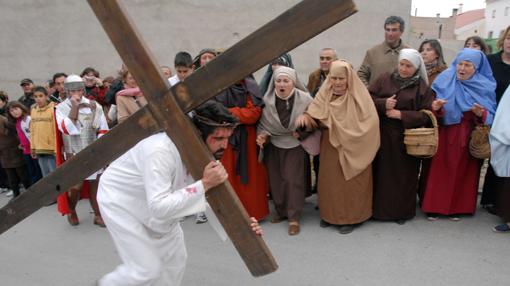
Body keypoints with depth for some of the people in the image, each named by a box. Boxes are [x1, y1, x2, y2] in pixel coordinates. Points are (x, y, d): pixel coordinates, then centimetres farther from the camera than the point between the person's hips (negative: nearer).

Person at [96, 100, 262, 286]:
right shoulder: (161, 151, -39)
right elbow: (159, 208, -42)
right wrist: (204, 184, -43)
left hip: (154, 204, 7)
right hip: (119, 199, -7)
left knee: (175, 258, 12)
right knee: (147, 269, -8)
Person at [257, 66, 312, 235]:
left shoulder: (304, 99, -15)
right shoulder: (267, 100, -11)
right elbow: (263, 123, 1)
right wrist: (262, 135, -17)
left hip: (295, 146, -2)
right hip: (273, 145, 3)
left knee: (293, 180, -4)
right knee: (275, 180, 7)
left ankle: (293, 218, 7)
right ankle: (281, 211, 26)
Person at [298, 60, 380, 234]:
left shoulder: (359, 94, -12)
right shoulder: (325, 93, 1)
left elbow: (369, 122, -14)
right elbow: (314, 112, -1)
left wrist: (346, 132, -17)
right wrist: (305, 116, -24)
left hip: (353, 148, -4)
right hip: (329, 146, 4)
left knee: (350, 182, 4)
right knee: (329, 180, 12)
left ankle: (351, 217, 18)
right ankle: (330, 214, 28)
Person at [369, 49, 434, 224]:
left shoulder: (422, 87, 2)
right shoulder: (384, 80, 7)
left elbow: (426, 114, -6)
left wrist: (401, 114, -15)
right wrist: (383, 103, -16)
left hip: (406, 138, -1)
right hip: (382, 135, 2)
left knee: (403, 176, 4)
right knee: (382, 173, 5)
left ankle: (401, 211, 19)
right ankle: (379, 208, 19)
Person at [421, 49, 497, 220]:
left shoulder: (485, 87, -2)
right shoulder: (444, 81, -3)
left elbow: (491, 116, 0)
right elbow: (434, 109, -2)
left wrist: (481, 114, -22)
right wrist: (435, 107, -25)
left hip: (471, 137, 1)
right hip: (445, 134, -1)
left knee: (463, 172, 8)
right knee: (440, 170, 1)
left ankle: (457, 207, 21)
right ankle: (434, 206, 12)